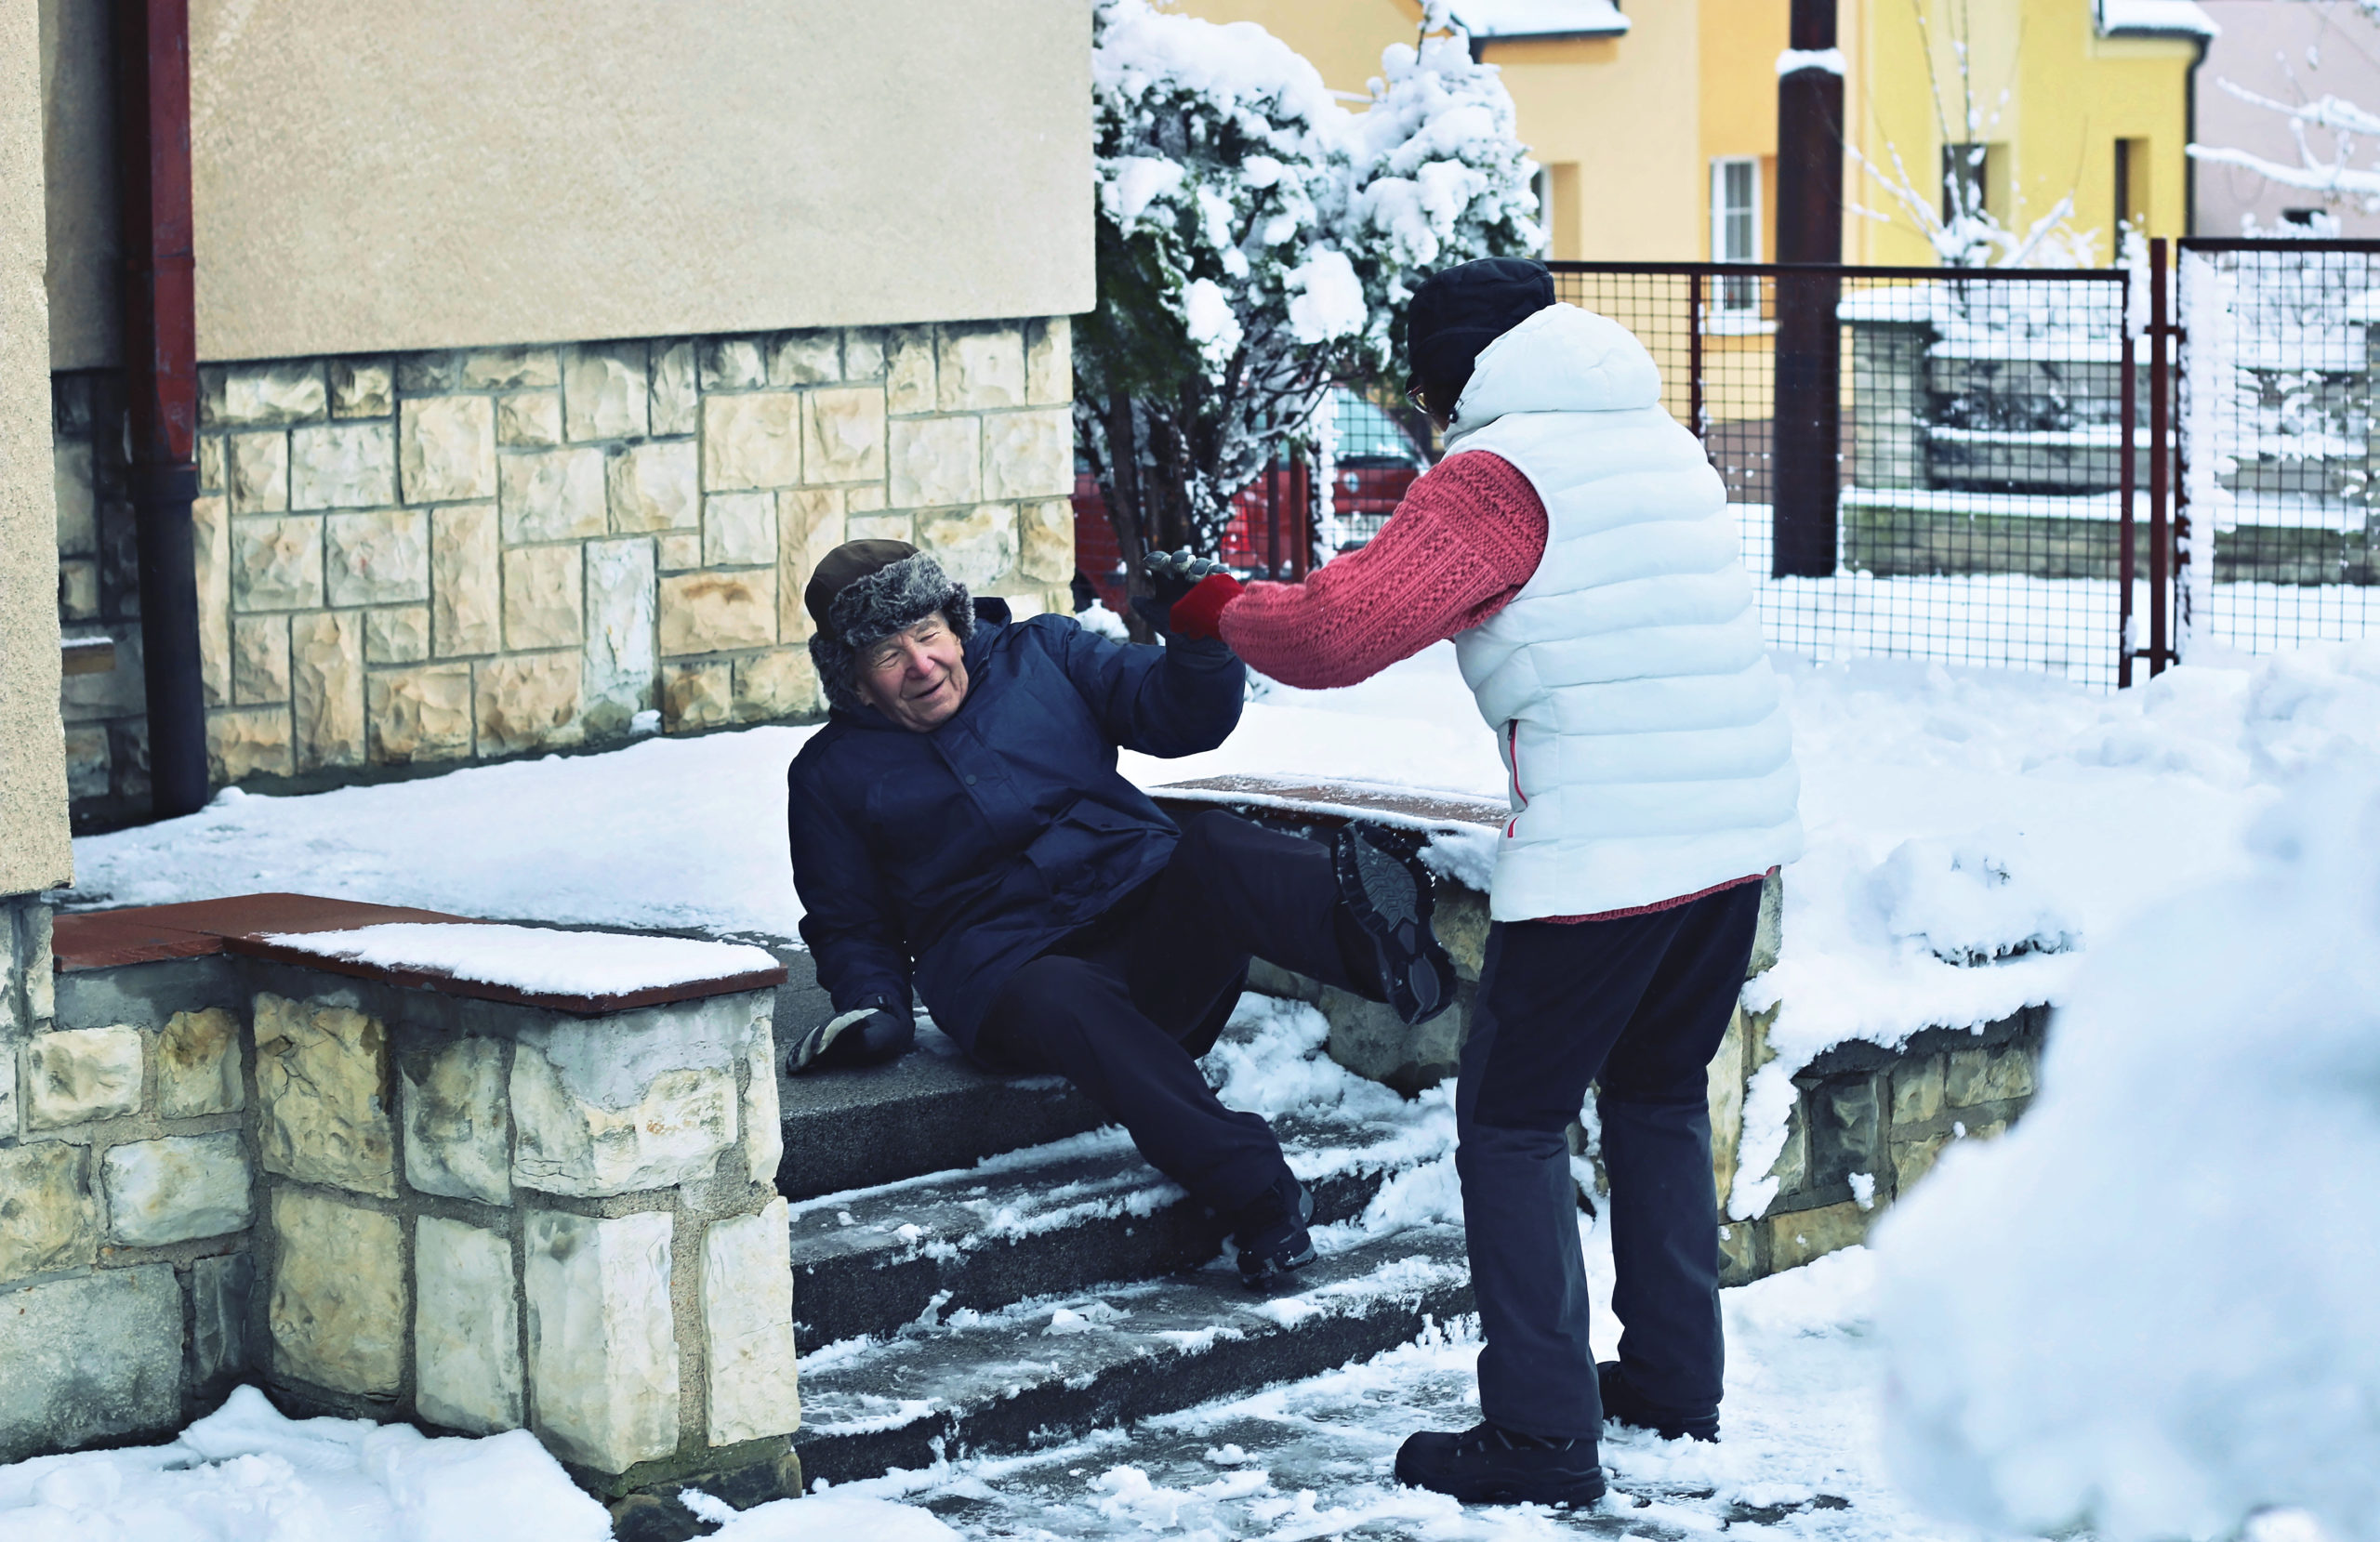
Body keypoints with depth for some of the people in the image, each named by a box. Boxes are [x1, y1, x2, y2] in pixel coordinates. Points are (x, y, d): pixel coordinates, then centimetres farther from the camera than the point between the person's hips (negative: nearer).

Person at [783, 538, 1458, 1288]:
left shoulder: (1041, 654, 17)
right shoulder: (833, 774, 16)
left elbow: (1182, 715, 9)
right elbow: (851, 923, 23)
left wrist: (1200, 647, -13)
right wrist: (873, 1006, 2)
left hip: (1155, 917, 2)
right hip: (1013, 970, -2)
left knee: (1216, 848, -32)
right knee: (1063, 1004, -39)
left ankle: (1368, 930, -65)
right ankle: (1257, 1194, -55)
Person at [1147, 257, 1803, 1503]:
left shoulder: (1495, 475, -8)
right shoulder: (1664, 442, 16)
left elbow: (1336, 632, -16)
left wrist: (1225, 610, 3)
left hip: (1604, 849, -8)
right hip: (1740, 825, 8)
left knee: (1512, 1120, 1)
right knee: (1658, 1097, 23)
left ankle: (1543, 1433, -1)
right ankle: (1675, 1384, 28)